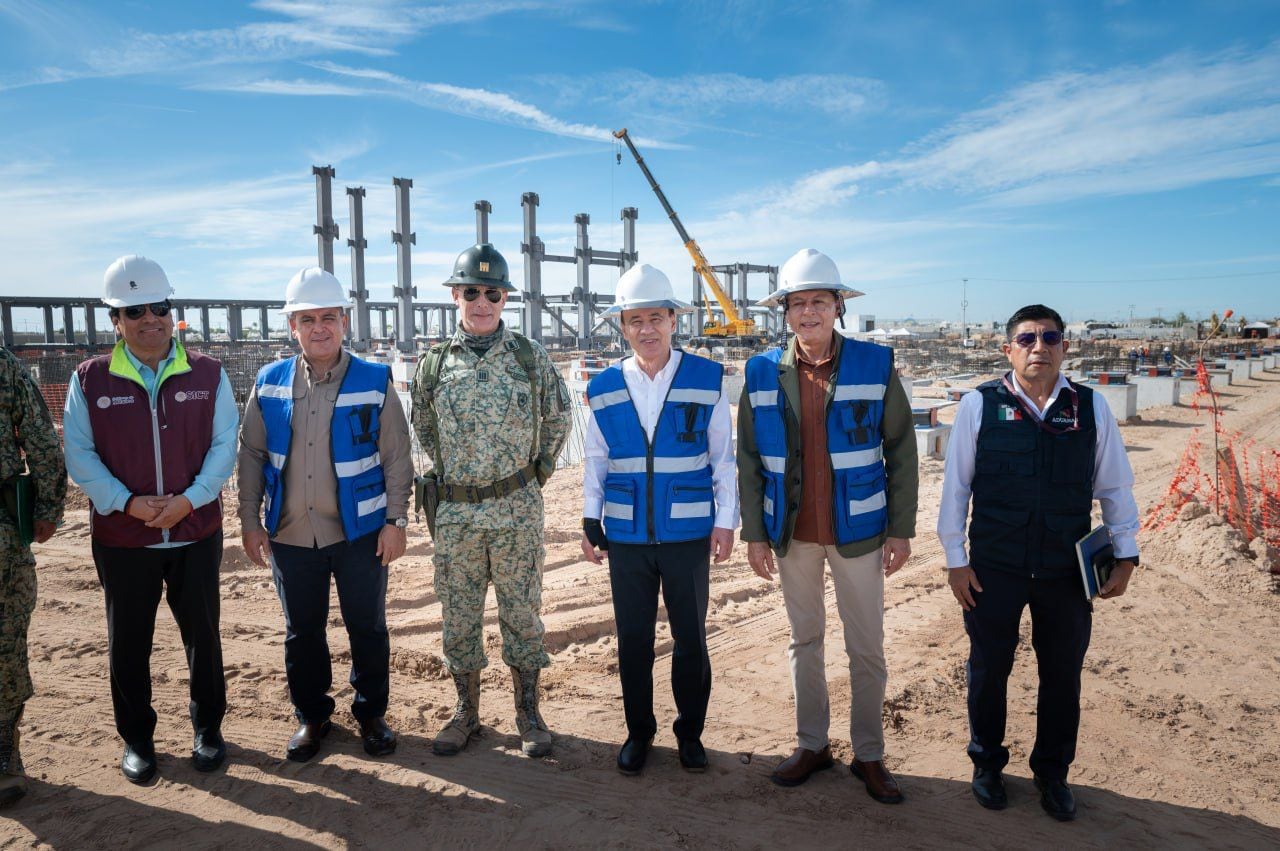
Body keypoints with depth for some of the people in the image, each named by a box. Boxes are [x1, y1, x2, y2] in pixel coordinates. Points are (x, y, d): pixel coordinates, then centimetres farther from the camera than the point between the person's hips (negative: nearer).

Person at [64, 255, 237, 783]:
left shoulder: (208, 374, -1)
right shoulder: (89, 379, -1)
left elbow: (224, 444, -2)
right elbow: (78, 452, -3)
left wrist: (191, 499, -15)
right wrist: (127, 502, -15)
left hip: (196, 531, 0)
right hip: (121, 537, 0)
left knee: (203, 635, 11)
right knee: (128, 642, 12)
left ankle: (208, 729, 29)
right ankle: (137, 739, 30)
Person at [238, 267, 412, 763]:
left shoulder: (375, 382, -6)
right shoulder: (269, 383, 2)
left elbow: (396, 458, -4)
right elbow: (251, 455, 7)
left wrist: (395, 521, -8)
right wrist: (250, 520, 4)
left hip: (360, 532, -2)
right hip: (290, 535, 3)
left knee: (367, 628, 9)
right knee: (302, 631, 15)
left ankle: (371, 714, 29)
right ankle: (312, 716, 34)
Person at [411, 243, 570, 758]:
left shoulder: (531, 357, -2)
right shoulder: (433, 363, 2)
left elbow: (558, 418, 11)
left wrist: (539, 470, 8)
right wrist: (446, 473, 11)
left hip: (517, 508, -1)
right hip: (455, 510, 2)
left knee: (521, 612, 8)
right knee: (459, 615, 11)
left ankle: (528, 714, 23)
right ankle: (465, 712, 29)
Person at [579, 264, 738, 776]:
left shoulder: (706, 380, -4)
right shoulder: (604, 388, 2)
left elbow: (723, 457, 0)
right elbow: (595, 460, 8)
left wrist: (725, 520, -4)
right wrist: (591, 521, 4)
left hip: (689, 536, -1)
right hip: (627, 537, 2)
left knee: (691, 639, 10)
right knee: (633, 641, 11)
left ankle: (690, 731, 30)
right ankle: (638, 731, 30)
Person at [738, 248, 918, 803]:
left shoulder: (876, 365, -5)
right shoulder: (763, 373, -1)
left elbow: (901, 452, -2)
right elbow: (749, 461, 2)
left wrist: (901, 529, -5)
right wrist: (754, 533, -1)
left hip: (857, 530, -1)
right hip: (793, 533, 2)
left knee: (866, 649, 8)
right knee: (804, 641, 15)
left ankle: (869, 756, 26)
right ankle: (812, 745, 32)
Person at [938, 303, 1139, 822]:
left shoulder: (1091, 408, 0)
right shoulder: (979, 406, -6)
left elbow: (1115, 486, 7)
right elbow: (956, 486, -3)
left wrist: (1125, 554, 3)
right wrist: (955, 559, -3)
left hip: (1067, 573, 2)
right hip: (993, 570, -2)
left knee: (1062, 676, 15)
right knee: (988, 671, 13)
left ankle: (1052, 773, 37)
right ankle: (987, 765, 35)